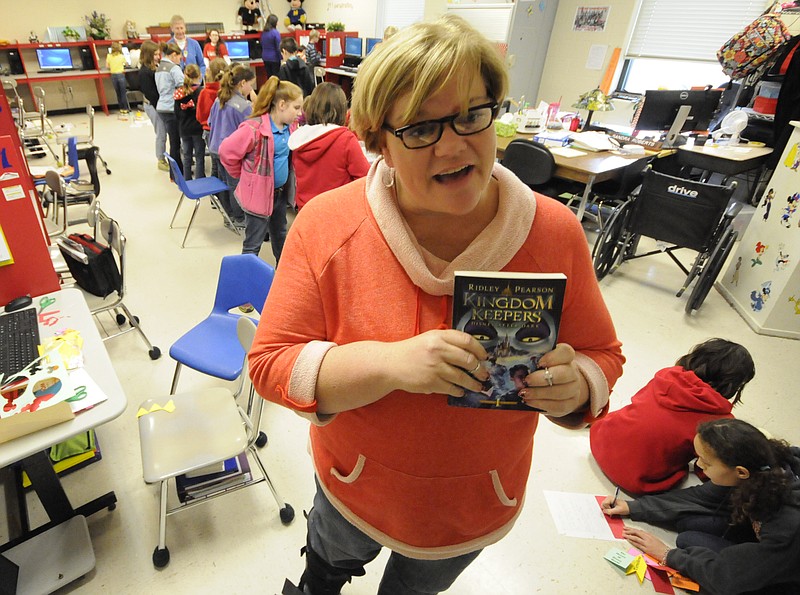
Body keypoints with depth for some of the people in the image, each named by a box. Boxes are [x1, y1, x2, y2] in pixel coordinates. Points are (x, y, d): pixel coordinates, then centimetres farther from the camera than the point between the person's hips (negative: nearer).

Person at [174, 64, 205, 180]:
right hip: (197, 128, -5)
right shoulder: (200, 91, -15)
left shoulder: (179, 92, 0)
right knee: (199, 157, 3)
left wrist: (182, 122, 19)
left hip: (184, 128, 5)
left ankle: (187, 182, 22)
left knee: (187, 156, 15)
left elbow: (176, 113, 4)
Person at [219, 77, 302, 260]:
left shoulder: (288, 127, 3)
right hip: (259, 193, -8)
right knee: (253, 245, 3)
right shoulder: (255, 128, -23)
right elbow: (227, 151, -21)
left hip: (280, 192, 8)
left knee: (280, 236, 25)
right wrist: (243, 174, -7)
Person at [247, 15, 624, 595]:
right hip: (355, 484, 1)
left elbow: (602, 355, -8)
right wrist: (391, 364, -38)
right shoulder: (326, 225, -23)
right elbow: (272, 364, -22)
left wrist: (575, 386, -32)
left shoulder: (556, 231, -19)